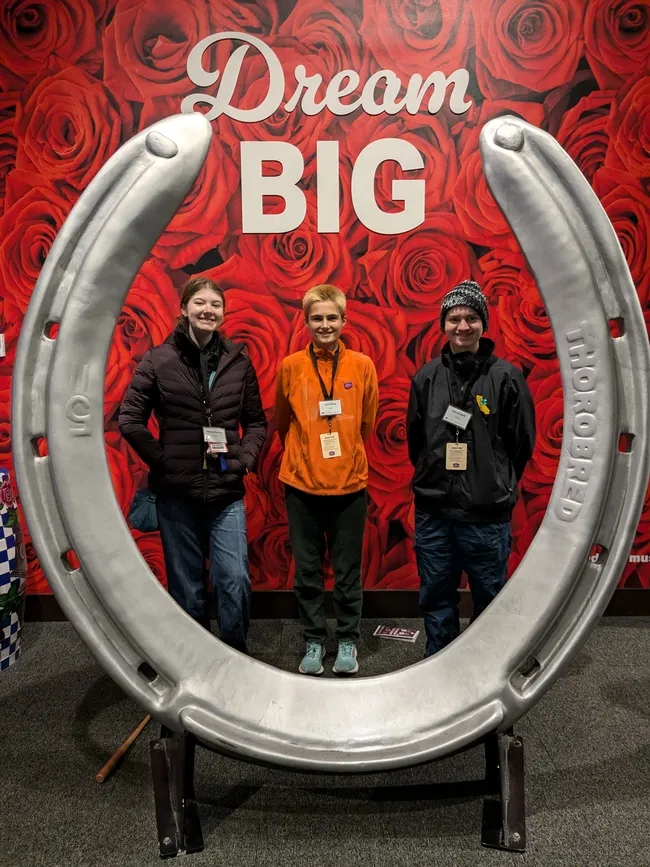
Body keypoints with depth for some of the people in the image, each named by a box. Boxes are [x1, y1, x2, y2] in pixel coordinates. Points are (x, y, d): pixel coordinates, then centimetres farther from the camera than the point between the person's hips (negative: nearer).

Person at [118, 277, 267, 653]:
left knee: (235, 580, -5)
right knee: (187, 588, 10)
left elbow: (257, 422, 11)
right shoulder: (158, 360, -1)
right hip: (177, 493, -1)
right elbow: (130, 420, -1)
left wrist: (244, 459, -2)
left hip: (226, 493, 1)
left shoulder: (238, 361, 4)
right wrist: (163, 461, -6)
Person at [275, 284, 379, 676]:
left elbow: (367, 424, 9)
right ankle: (315, 640, 27)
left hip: (349, 485, 0)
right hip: (302, 485, 0)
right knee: (308, 570, 10)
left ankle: (348, 641, 27)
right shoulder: (290, 366, -1)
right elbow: (283, 423, 11)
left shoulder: (362, 365, -1)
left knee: (348, 571, 10)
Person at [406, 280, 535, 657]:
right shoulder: (427, 376, 3)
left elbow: (522, 442, 1)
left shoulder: (506, 376, -5)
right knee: (436, 597, 15)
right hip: (433, 512, 3)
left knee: (490, 598, 12)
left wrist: (496, 486, 6)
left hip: (488, 516, -2)